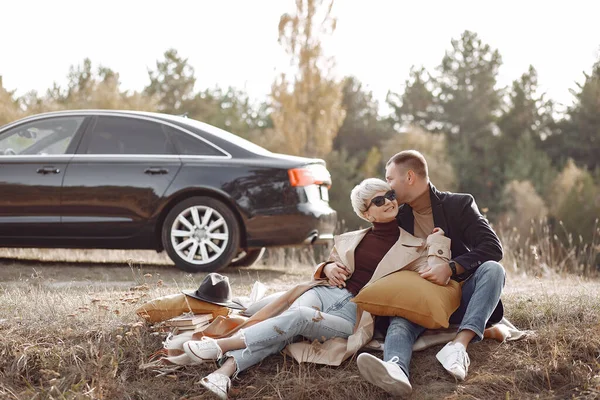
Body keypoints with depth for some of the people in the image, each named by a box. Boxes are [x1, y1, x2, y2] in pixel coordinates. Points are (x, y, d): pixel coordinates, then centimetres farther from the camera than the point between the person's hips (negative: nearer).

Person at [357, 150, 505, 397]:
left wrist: (450, 268, -26)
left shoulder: (459, 205, 0)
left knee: (492, 269, -29)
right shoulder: (398, 218, 10)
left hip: (461, 297, -1)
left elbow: (493, 248, -12)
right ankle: (395, 368, -66)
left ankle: (459, 345, -45)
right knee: (400, 317, -32)